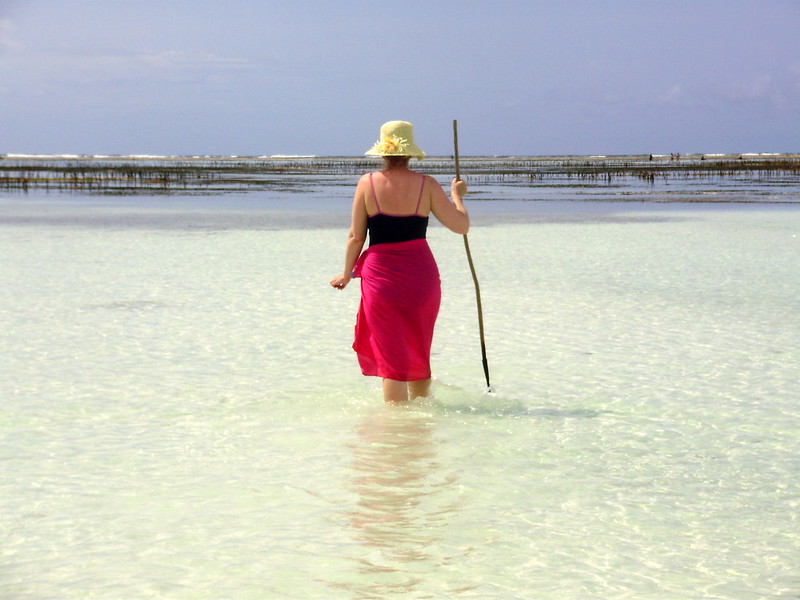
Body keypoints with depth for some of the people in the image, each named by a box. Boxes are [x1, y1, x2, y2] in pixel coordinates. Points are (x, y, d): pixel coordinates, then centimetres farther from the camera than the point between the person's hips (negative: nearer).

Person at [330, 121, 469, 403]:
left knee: (391, 356, 4)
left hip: (380, 275, -2)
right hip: (422, 274, 2)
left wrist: (347, 274, 14)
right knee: (419, 353, 19)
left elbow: (355, 237, 0)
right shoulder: (426, 185, -2)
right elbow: (461, 225, -1)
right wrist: (457, 195, 18)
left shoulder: (367, 183, -3)